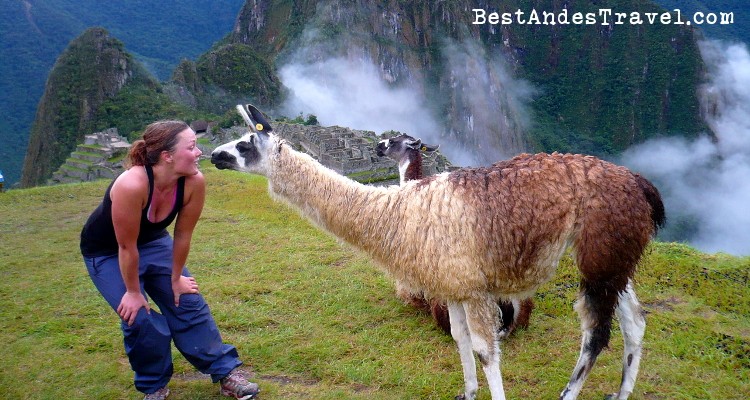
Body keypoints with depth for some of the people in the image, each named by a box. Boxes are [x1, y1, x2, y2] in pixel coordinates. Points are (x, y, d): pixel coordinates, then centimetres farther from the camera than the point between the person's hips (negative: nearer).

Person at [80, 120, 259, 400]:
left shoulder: (194, 182, -25)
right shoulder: (132, 185, -40)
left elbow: (183, 235, -12)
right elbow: (126, 247, -29)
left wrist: (176, 279, -2)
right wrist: (133, 292, -17)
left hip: (153, 241, 5)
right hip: (106, 252, -4)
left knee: (189, 304, 1)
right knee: (140, 319, -12)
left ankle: (226, 373, 12)